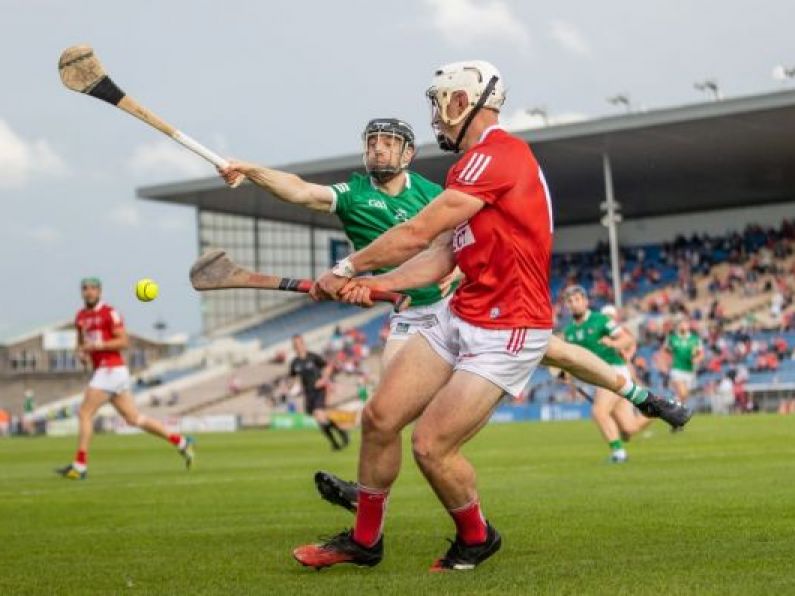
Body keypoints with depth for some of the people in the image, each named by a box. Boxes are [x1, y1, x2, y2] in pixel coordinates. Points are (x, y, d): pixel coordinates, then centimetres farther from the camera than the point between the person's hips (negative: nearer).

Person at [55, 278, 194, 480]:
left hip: (111, 370, -9)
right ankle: (181, 442, 17)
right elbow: (81, 344, 27)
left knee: (84, 414, -10)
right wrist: (81, 352, 5)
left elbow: (123, 341, -12)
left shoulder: (110, 313, -7)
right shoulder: (81, 317, 16)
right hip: (102, 370, 9)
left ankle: (80, 466, -6)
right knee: (133, 418, 11)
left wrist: (97, 345, -19)